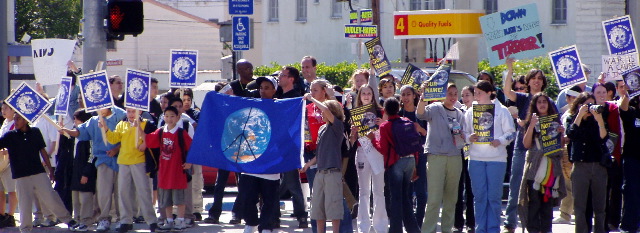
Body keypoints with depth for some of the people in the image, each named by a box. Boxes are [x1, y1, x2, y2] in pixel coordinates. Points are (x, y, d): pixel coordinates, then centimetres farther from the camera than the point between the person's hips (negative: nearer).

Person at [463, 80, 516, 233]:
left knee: (494, 196, -1)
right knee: (479, 196, 1)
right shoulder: (471, 112, 11)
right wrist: (469, 138, -10)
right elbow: (464, 133, 12)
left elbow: (511, 133, 2)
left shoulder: (501, 111, 4)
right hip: (476, 158, 2)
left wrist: (500, 141, -16)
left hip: (496, 158, -2)